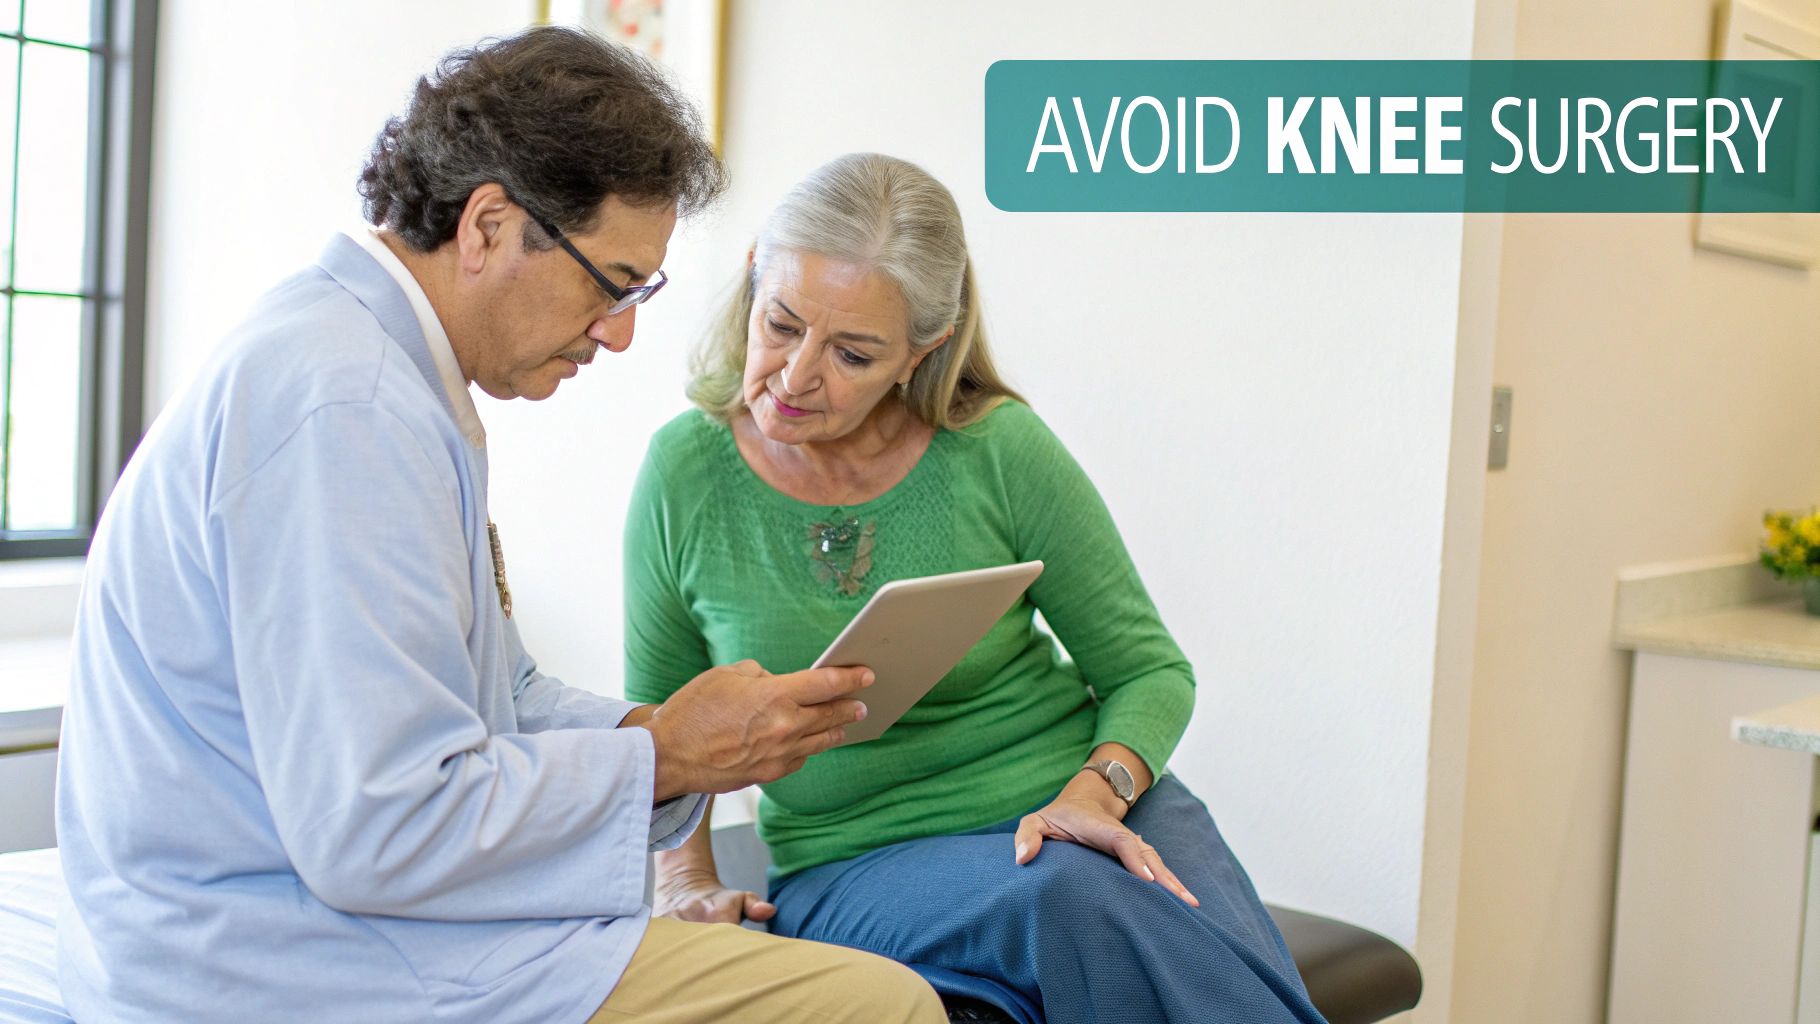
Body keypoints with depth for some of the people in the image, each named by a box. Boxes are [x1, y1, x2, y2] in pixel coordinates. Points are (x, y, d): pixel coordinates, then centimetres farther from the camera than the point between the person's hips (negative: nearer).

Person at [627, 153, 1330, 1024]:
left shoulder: (1002, 451, -9)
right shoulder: (687, 474, -5)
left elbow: (1150, 672, 2)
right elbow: (659, 713, 12)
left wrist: (1095, 793, -17)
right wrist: (685, 879, -2)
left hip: (1062, 802, 1)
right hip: (860, 859, 0)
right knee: (1064, 900, -34)